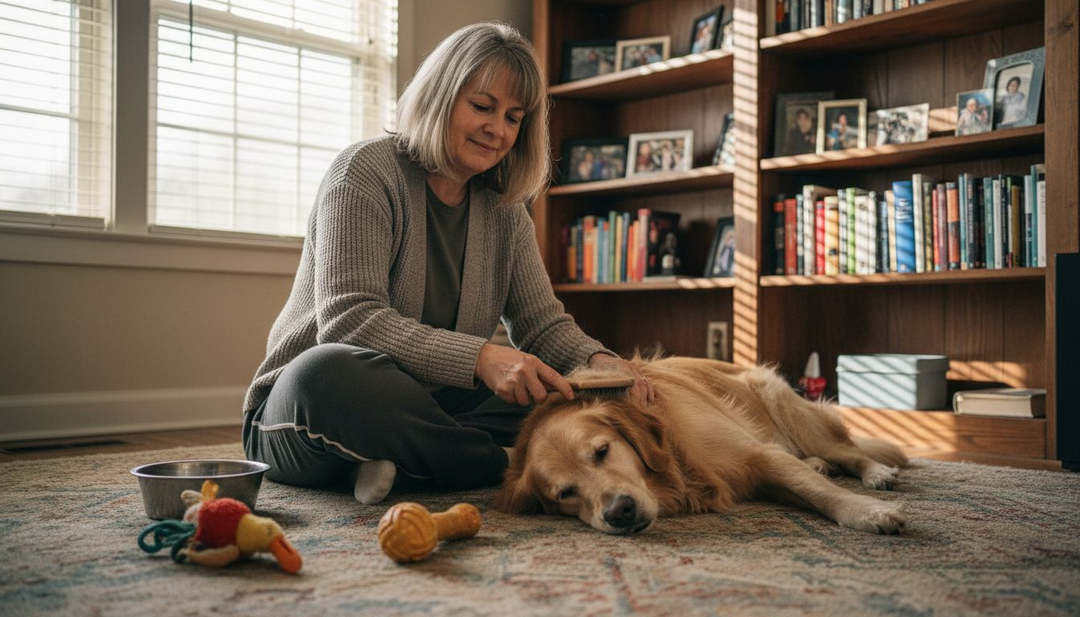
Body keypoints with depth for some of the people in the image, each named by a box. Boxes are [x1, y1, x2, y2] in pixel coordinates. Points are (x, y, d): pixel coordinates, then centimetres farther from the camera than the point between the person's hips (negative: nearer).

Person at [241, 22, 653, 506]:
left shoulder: (505, 212, 9)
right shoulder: (366, 172, -10)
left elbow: (543, 322, 4)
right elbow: (349, 319, -22)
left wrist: (599, 360, -20)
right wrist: (479, 357, -34)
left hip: (424, 408, 6)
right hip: (299, 409, -5)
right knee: (328, 370, -41)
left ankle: (395, 459, -22)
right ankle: (511, 465, -23)